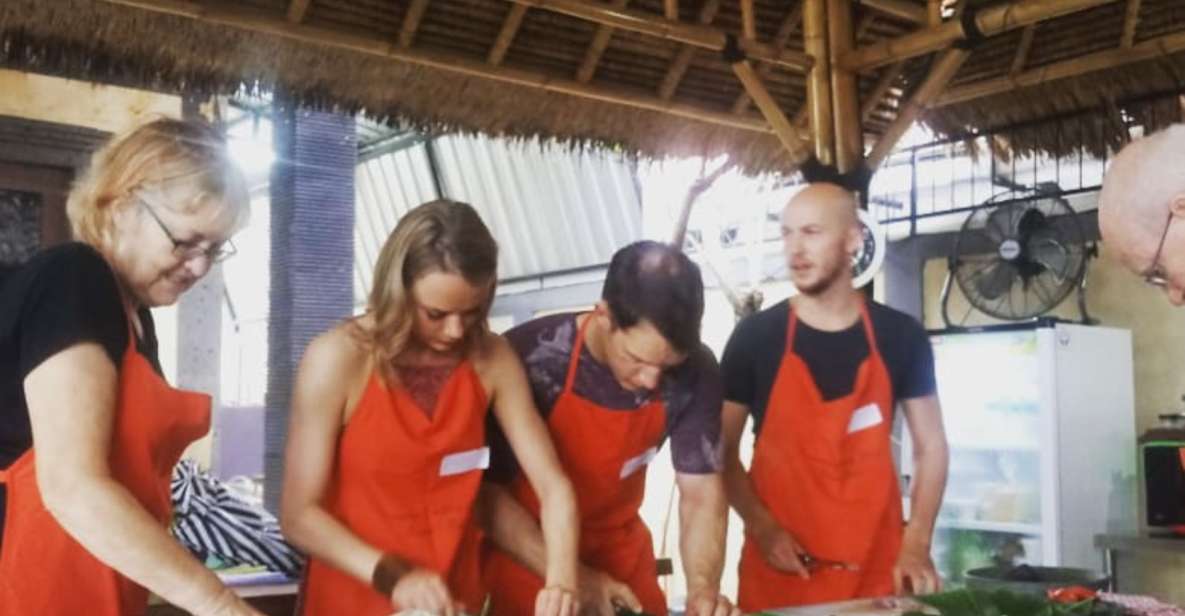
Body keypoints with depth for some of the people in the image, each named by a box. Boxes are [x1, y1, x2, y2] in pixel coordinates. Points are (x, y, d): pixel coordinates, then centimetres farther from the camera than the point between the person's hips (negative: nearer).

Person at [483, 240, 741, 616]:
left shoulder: (693, 371, -17)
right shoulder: (527, 358, -26)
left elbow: (702, 492, -12)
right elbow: (485, 490, -18)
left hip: (623, 555, 4)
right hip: (531, 563, -3)